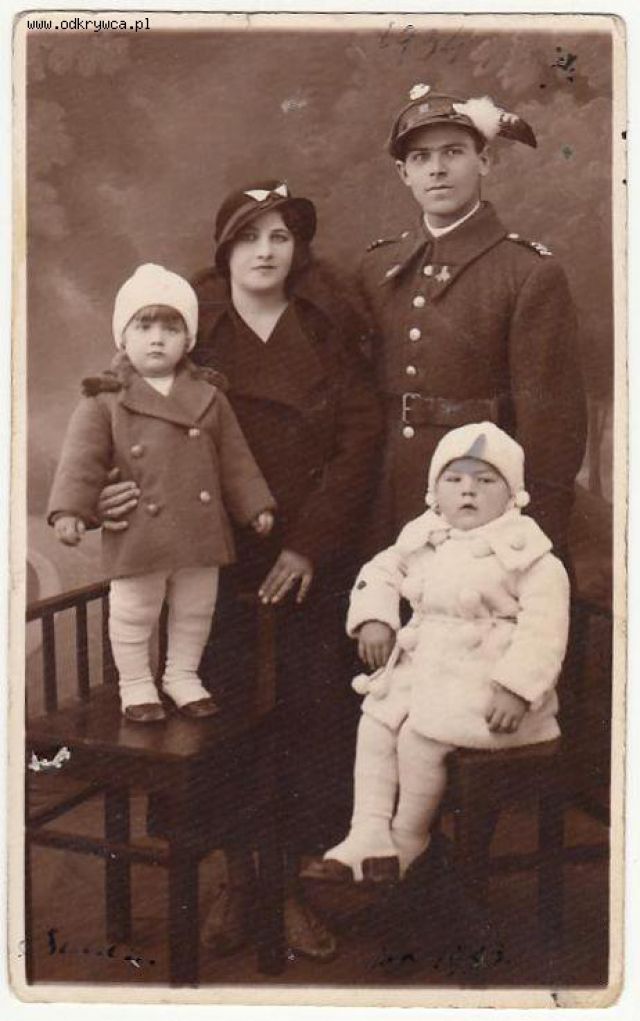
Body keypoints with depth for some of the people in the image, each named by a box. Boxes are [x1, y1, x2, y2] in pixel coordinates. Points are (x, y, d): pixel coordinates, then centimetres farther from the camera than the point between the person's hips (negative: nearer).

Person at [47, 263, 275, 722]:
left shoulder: (209, 397, 4)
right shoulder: (105, 401, -5)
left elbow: (235, 458, 8)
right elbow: (82, 459, -10)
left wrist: (256, 505, 7)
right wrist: (70, 510, -21)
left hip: (201, 532, 3)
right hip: (138, 537, -3)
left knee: (195, 612, 17)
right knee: (133, 616, 10)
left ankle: (184, 676, 37)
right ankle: (136, 685, 30)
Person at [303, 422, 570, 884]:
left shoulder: (527, 552, -10)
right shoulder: (424, 539, 8)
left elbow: (544, 625, -16)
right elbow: (382, 570, 19)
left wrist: (516, 689, -26)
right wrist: (373, 618, 1)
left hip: (487, 683, -7)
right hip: (425, 668, 7)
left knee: (420, 735, -20)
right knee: (375, 722, -1)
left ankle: (408, 841, 3)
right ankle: (369, 835, 4)